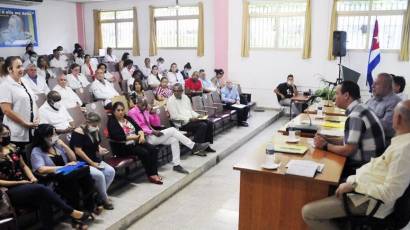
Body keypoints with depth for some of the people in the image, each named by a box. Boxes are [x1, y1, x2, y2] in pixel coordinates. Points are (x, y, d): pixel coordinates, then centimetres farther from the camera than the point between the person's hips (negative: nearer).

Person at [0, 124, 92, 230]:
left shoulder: (13, 148, 12)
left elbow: (24, 166, 20)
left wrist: (32, 177, 1)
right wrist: (19, 182, -11)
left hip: (23, 186, 5)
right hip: (9, 191, -5)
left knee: (43, 200, -27)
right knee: (41, 189, -30)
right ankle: (71, 212, -23)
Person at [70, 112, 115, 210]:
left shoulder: (95, 131, 6)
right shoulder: (78, 132, -17)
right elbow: (78, 151, -21)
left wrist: (100, 149, -2)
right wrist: (92, 163, -20)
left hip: (95, 160, 8)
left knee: (111, 171, -13)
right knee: (99, 175, -28)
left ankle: (100, 195, 1)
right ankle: (104, 199, -6)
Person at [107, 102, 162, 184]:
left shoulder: (127, 118, 14)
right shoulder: (112, 122, -7)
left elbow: (138, 127, 7)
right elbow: (118, 137, -21)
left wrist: (141, 134, -16)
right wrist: (134, 137, -24)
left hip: (135, 142, 7)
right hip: (123, 147, -7)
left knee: (153, 149, -14)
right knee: (144, 152, -26)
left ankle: (154, 172, -16)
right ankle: (151, 175, -15)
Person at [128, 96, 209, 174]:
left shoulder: (145, 111, 16)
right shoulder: (132, 112, -6)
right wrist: (152, 131, -25)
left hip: (152, 134, 8)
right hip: (147, 137, -8)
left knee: (174, 140, -12)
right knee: (172, 130, -18)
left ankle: (176, 165, -12)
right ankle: (194, 146, -15)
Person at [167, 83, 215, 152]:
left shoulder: (185, 97, 16)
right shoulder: (171, 101, -8)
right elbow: (175, 116, -16)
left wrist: (197, 115, 2)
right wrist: (189, 119, -21)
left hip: (191, 119, 8)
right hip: (182, 123, -8)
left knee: (209, 123, -7)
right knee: (202, 125, -25)